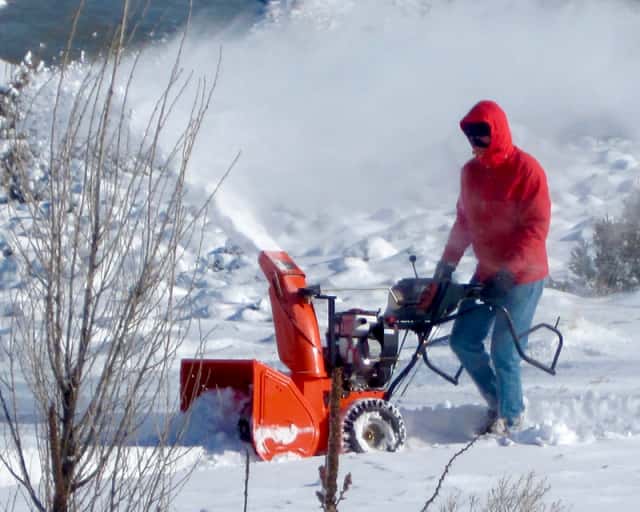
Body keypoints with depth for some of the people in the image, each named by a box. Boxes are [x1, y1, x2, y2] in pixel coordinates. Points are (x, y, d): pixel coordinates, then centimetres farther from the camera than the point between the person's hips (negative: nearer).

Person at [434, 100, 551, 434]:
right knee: (464, 341, 4)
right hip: (487, 272, 7)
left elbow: (537, 226, -17)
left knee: (504, 350, -8)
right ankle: (497, 401, 23)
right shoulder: (471, 172, 8)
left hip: (522, 276, -7)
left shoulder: (525, 169, -13)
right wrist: (449, 260, 10)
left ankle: (511, 417, 11)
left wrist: (509, 268, -23)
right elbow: (465, 221, 18)